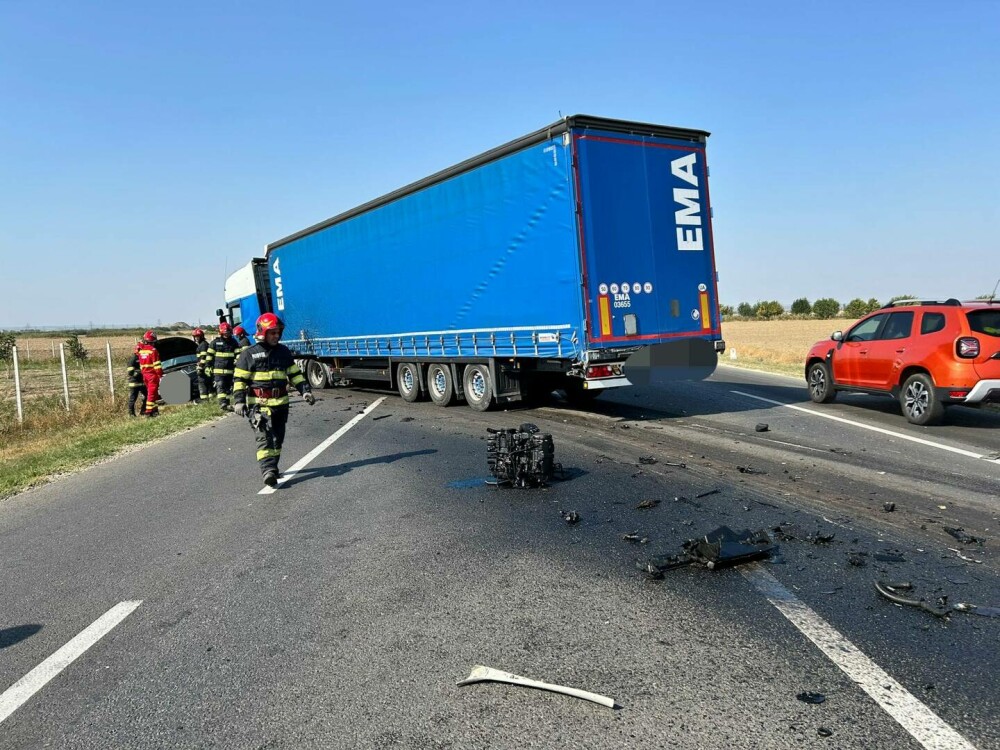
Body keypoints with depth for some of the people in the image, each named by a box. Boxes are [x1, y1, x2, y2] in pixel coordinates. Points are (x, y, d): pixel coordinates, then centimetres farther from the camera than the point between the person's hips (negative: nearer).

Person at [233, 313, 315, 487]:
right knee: (264, 437, -16)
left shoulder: (283, 352, 11)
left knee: (277, 439, 12)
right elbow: (239, 379, -3)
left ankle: (272, 467, 26)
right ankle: (268, 471, -24)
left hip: (281, 404, 5)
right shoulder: (249, 355, -2)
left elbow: (295, 374, 15)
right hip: (259, 404, -5)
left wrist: (305, 391, 3)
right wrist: (239, 401, -13)